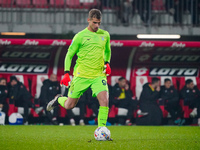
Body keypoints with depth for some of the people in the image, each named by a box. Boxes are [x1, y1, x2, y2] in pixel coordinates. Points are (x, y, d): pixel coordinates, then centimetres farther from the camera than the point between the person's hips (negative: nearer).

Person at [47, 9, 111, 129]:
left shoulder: (105, 35, 7)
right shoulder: (80, 36, -4)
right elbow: (69, 55, 2)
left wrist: (107, 63, 7)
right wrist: (66, 73, -6)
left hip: (98, 75, 2)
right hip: (81, 76, -2)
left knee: (104, 101, -20)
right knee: (69, 105, 5)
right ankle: (59, 100, 40)